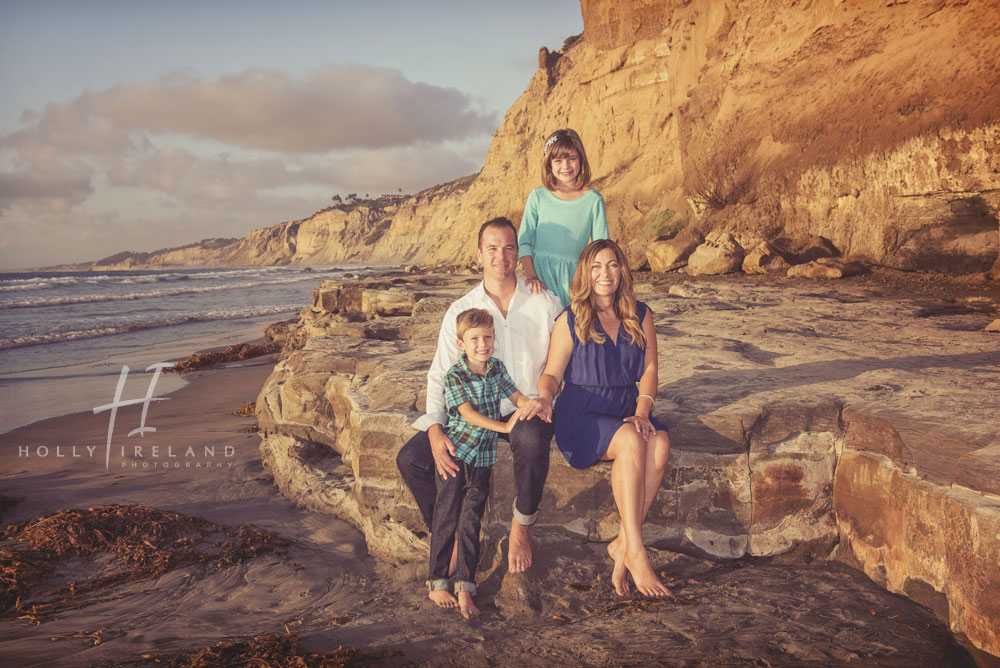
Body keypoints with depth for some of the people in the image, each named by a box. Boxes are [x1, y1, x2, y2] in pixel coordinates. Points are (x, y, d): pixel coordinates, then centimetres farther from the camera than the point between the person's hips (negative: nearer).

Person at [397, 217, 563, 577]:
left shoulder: (546, 304, 1)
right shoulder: (460, 311, 3)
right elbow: (440, 376, 1)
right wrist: (435, 429, -15)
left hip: (526, 411, -2)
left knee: (531, 440, -39)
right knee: (410, 458, -16)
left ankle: (521, 528, -14)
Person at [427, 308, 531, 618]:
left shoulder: (497, 367, 6)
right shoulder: (454, 376, -11)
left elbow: (516, 395, 11)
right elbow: (469, 414, -18)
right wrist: (505, 426, -23)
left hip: (483, 457, 4)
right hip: (455, 452, -3)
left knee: (470, 521, 2)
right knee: (446, 519, 2)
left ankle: (465, 589, 6)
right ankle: (437, 583, 15)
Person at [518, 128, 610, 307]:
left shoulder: (593, 200, 2)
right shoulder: (538, 197, 4)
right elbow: (524, 242, 5)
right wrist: (531, 277, -7)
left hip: (573, 278, 0)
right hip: (541, 275, 0)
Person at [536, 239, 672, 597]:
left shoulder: (640, 316, 12)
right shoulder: (569, 321, 3)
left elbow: (649, 369, 8)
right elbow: (552, 373, 2)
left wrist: (641, 412, -8)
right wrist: (544, 397, -21)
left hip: (626, 414, 4)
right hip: (580, 417, -3)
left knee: (660, 442, -30)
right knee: (631, 441, -34)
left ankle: (623, 544, -23)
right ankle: (636, 553, -30)